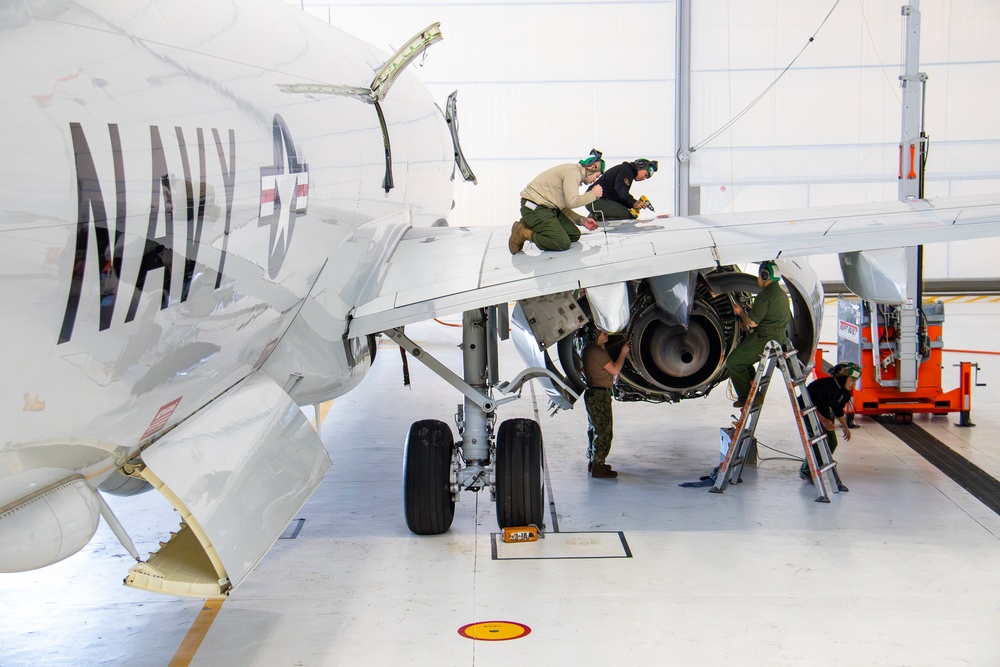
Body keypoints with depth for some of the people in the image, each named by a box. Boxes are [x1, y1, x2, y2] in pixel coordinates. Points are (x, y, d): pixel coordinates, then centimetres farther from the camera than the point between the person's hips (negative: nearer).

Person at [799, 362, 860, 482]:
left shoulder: (845, 393, -6)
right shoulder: (824, 385, -33)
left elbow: (838, 409, 13)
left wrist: (845, 427, 15)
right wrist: (823, 420, -39)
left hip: (823, 413, 9)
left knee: (832, 442, 0)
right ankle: (806, 471, -8)